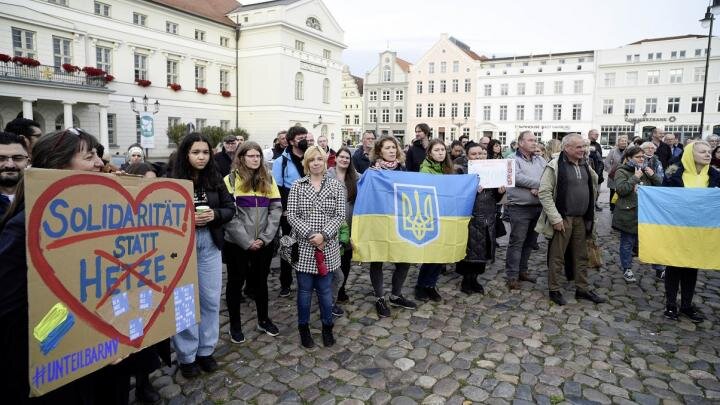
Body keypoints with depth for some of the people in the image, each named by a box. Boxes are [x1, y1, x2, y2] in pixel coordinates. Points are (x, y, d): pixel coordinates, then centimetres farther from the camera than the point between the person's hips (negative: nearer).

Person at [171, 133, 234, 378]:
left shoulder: (215, 180, 3)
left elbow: (230, 209, 6)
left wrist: (214, 214, -13)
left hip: (210, 244, 4)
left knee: (211, 299, 11)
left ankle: (205, 350, 28)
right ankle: (186, 356, 22)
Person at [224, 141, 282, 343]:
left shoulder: (268, 179, 6)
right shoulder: (231, 180, -6)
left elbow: (276, 209, 1)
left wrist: (265, 237, -10)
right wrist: (246, 241, -16)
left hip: (264, 243, 3)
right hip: (237, 243, -3)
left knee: (261, 280, 16)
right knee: (236, 282, 11)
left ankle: (263, 319, 33)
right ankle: (235, 325, 26)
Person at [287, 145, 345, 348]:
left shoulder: (336, 185, 2)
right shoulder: (297, 186, 1)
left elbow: (340, 215, -3)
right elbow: (291, 214, -5)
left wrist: (323, 235, -16)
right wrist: (309, 234, -16)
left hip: (327, 248, 0)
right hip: (303, 246, 0)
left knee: (325, 290, 9)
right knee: (304, 290, 9)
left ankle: (327, 327, 27)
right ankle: (304, 328, 27)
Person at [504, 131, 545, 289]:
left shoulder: (540, 160, 13)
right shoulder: (513, 160, -5)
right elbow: (517, 178, -21)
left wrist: (539, 188, -16)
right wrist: (539, 184, -13)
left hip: (538, 207, 7)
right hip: (519, 208, -6)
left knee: (530, 242, 14)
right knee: (516, 242, -4)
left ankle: (522, 271, 27)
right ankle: (512, 276, 3)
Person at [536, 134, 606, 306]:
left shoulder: (585, 165, 9)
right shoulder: (555, 166, -12)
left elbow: (594, 184, 25)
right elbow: (544, 193, -16)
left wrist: (590, 214, 18)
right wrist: (555, 218, -19)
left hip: (582, 219, 7)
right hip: (562, 219, -7)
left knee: (581, 255, 15)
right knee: (557, 256, 3)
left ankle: (582, 289, 27)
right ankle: (554, 290, 15)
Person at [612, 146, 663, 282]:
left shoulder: (646, 169, 11)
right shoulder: (622, 171, -7)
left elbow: (660, 184, 12)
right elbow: (621, 189, -20)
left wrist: (653, 175, -6)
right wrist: (635, 177, -21)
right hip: (628, 213, -5)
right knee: (627, 242, 6)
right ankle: (626, 269, 18)